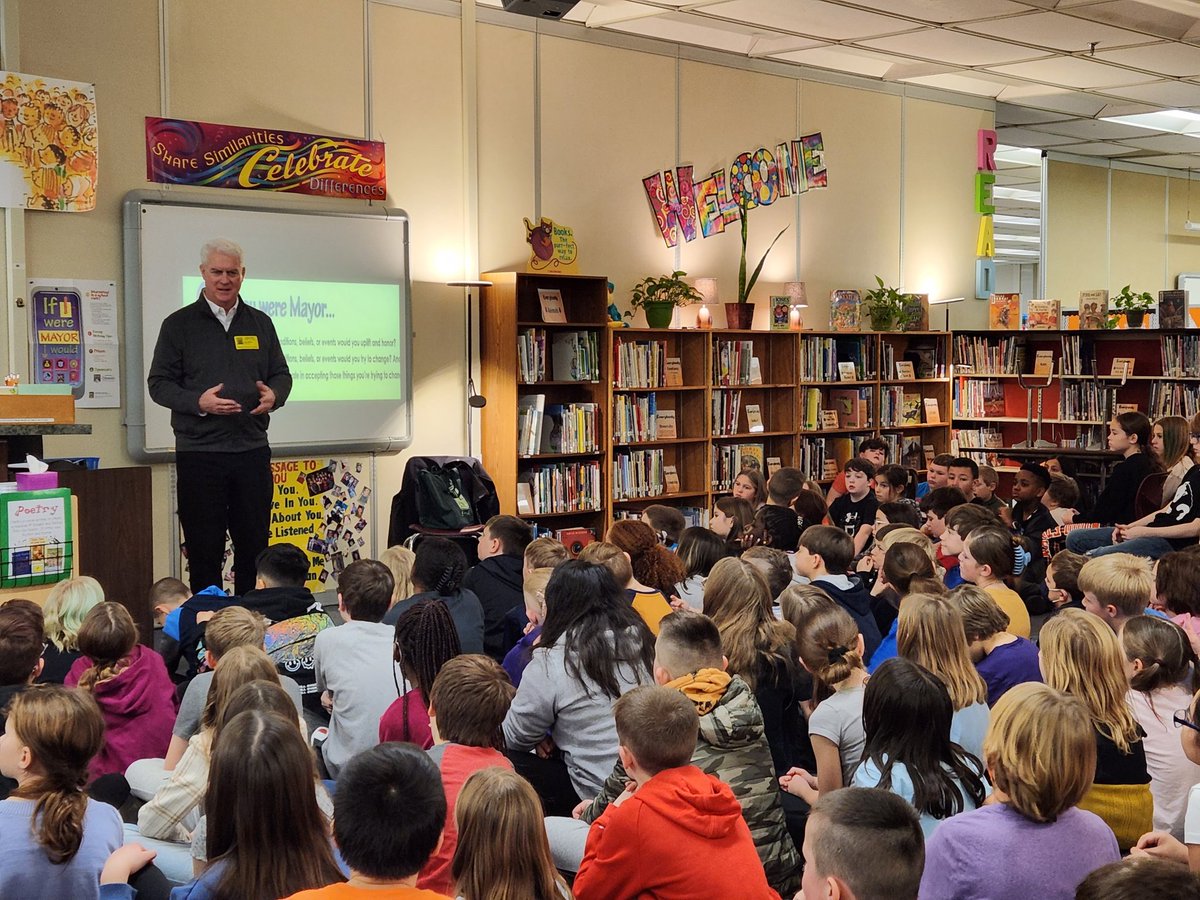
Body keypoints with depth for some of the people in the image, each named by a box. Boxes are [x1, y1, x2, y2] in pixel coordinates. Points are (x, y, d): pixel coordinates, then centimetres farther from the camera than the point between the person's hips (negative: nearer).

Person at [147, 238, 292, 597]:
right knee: (204, 550, 1)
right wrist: (198, 402, -18)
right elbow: (158, 384, 0)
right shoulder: (179, 324, 2)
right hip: (199, 452, -3)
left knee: (255, 546, 7)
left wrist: (274, 395, -7)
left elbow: (281, 374, 17)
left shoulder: (260, 323, 12)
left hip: (252, 450, 3)